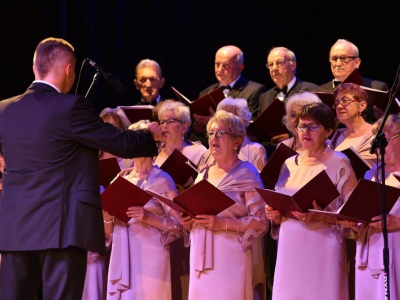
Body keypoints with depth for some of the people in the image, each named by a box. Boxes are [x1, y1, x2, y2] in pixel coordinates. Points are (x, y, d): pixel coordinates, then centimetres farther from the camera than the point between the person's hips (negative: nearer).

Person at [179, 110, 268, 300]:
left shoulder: (246, 174, -3)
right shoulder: (203, 175, 15)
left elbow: (260, 222, -10)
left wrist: (223, 224, -20)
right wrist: (188, 222, 1)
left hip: (229, 256, -6)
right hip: (201, 256, 6)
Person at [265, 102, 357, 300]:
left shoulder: (339, 164, -3)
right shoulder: (289, 164, 13)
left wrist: (320, 217, -22)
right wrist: (275, 215, 0)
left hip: (323, 248, -5)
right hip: (290, 248, 5)